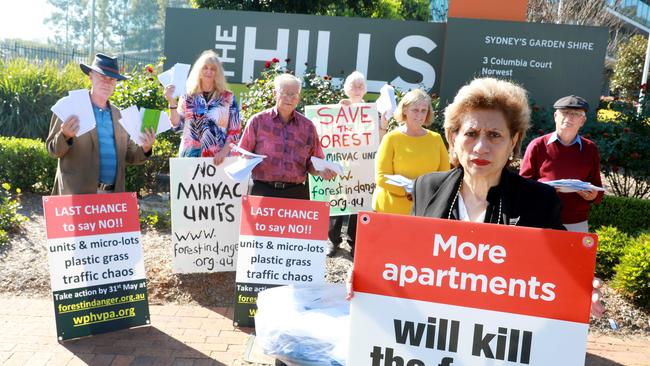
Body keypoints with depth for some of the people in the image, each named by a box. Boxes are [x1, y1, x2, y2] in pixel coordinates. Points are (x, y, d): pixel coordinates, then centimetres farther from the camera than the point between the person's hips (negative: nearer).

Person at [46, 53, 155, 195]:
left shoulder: (119, 115, 14)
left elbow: (128, 156, 16)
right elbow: (53, 150, -1)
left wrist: (144, 149, -5)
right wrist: (65, 136, -22)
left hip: (113, 194, 5)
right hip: (78, 194, -4)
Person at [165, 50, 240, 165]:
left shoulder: (228, 98, 3)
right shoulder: (188, 96, 7)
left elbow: (234, 131, 1)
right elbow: (177, 125, 4)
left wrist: (224, 151, -11)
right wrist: (172, 102, -6)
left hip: (217, 159, -1)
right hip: (190, 155, 1)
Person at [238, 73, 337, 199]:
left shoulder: (308, 126, 11)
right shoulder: (258, 121, 6)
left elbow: (311, 164, 15)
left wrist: (321, 172, -5)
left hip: (296, 192, 2)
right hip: (263, 190, -1)